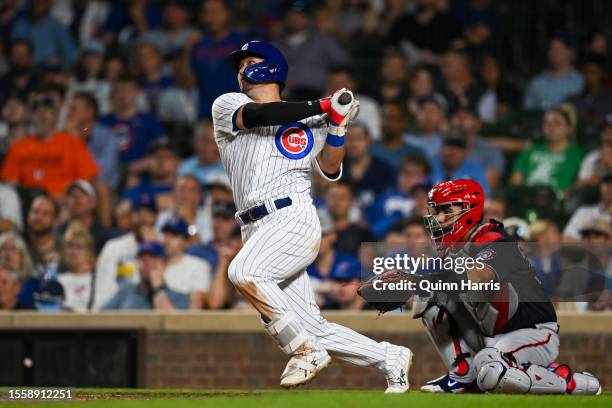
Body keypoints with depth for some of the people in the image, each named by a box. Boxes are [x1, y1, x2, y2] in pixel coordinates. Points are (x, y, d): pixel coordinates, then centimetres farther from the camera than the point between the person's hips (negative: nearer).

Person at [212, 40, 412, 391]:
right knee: (314, 329, -3)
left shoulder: (307, 122, 14)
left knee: (244, 273, -32)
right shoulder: (227, 106, 15)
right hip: (257, 229, 3)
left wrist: (337, 123, -7)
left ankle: (306, 351, -22)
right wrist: (322, 107, -2)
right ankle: (390, 358, 13)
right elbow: (258, 116, -5)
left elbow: (331, 169, 5)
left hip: (295, 219, -3)